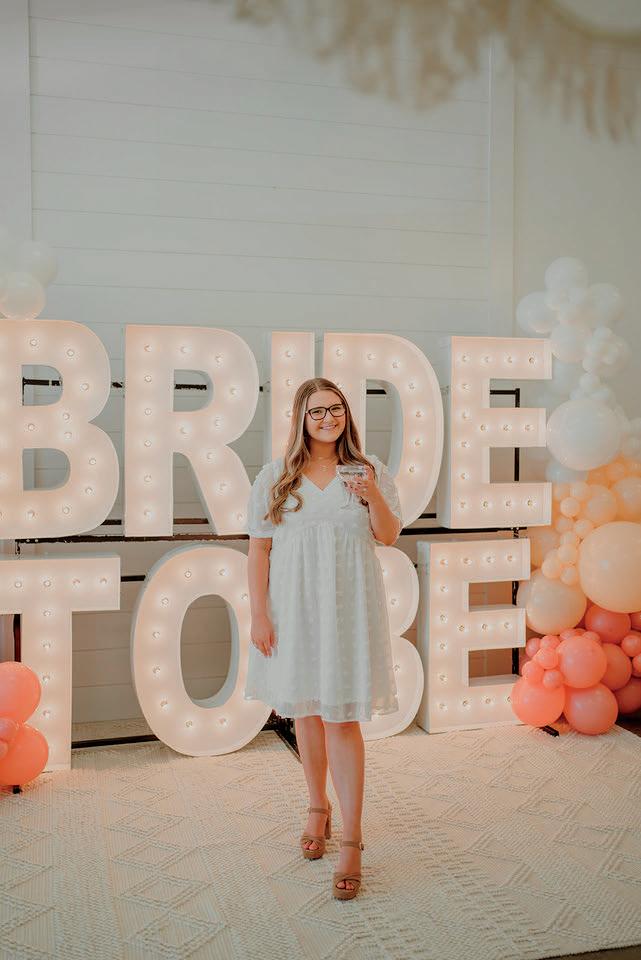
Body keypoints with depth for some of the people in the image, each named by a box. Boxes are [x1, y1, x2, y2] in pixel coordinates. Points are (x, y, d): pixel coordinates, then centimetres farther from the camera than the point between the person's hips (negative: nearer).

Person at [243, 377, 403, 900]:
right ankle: (318, 806, 36)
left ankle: (351, 839, 5)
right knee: (304, 711, 14)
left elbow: (389, 536, 5)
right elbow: (259, 549, 1)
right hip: (294, 606, 2)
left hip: (348, 607, -1)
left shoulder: (369, 469, 3)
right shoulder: (276, 477, 2)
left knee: (341, 719, -4)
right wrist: (259, 615, -5)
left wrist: (373, 496, -14)